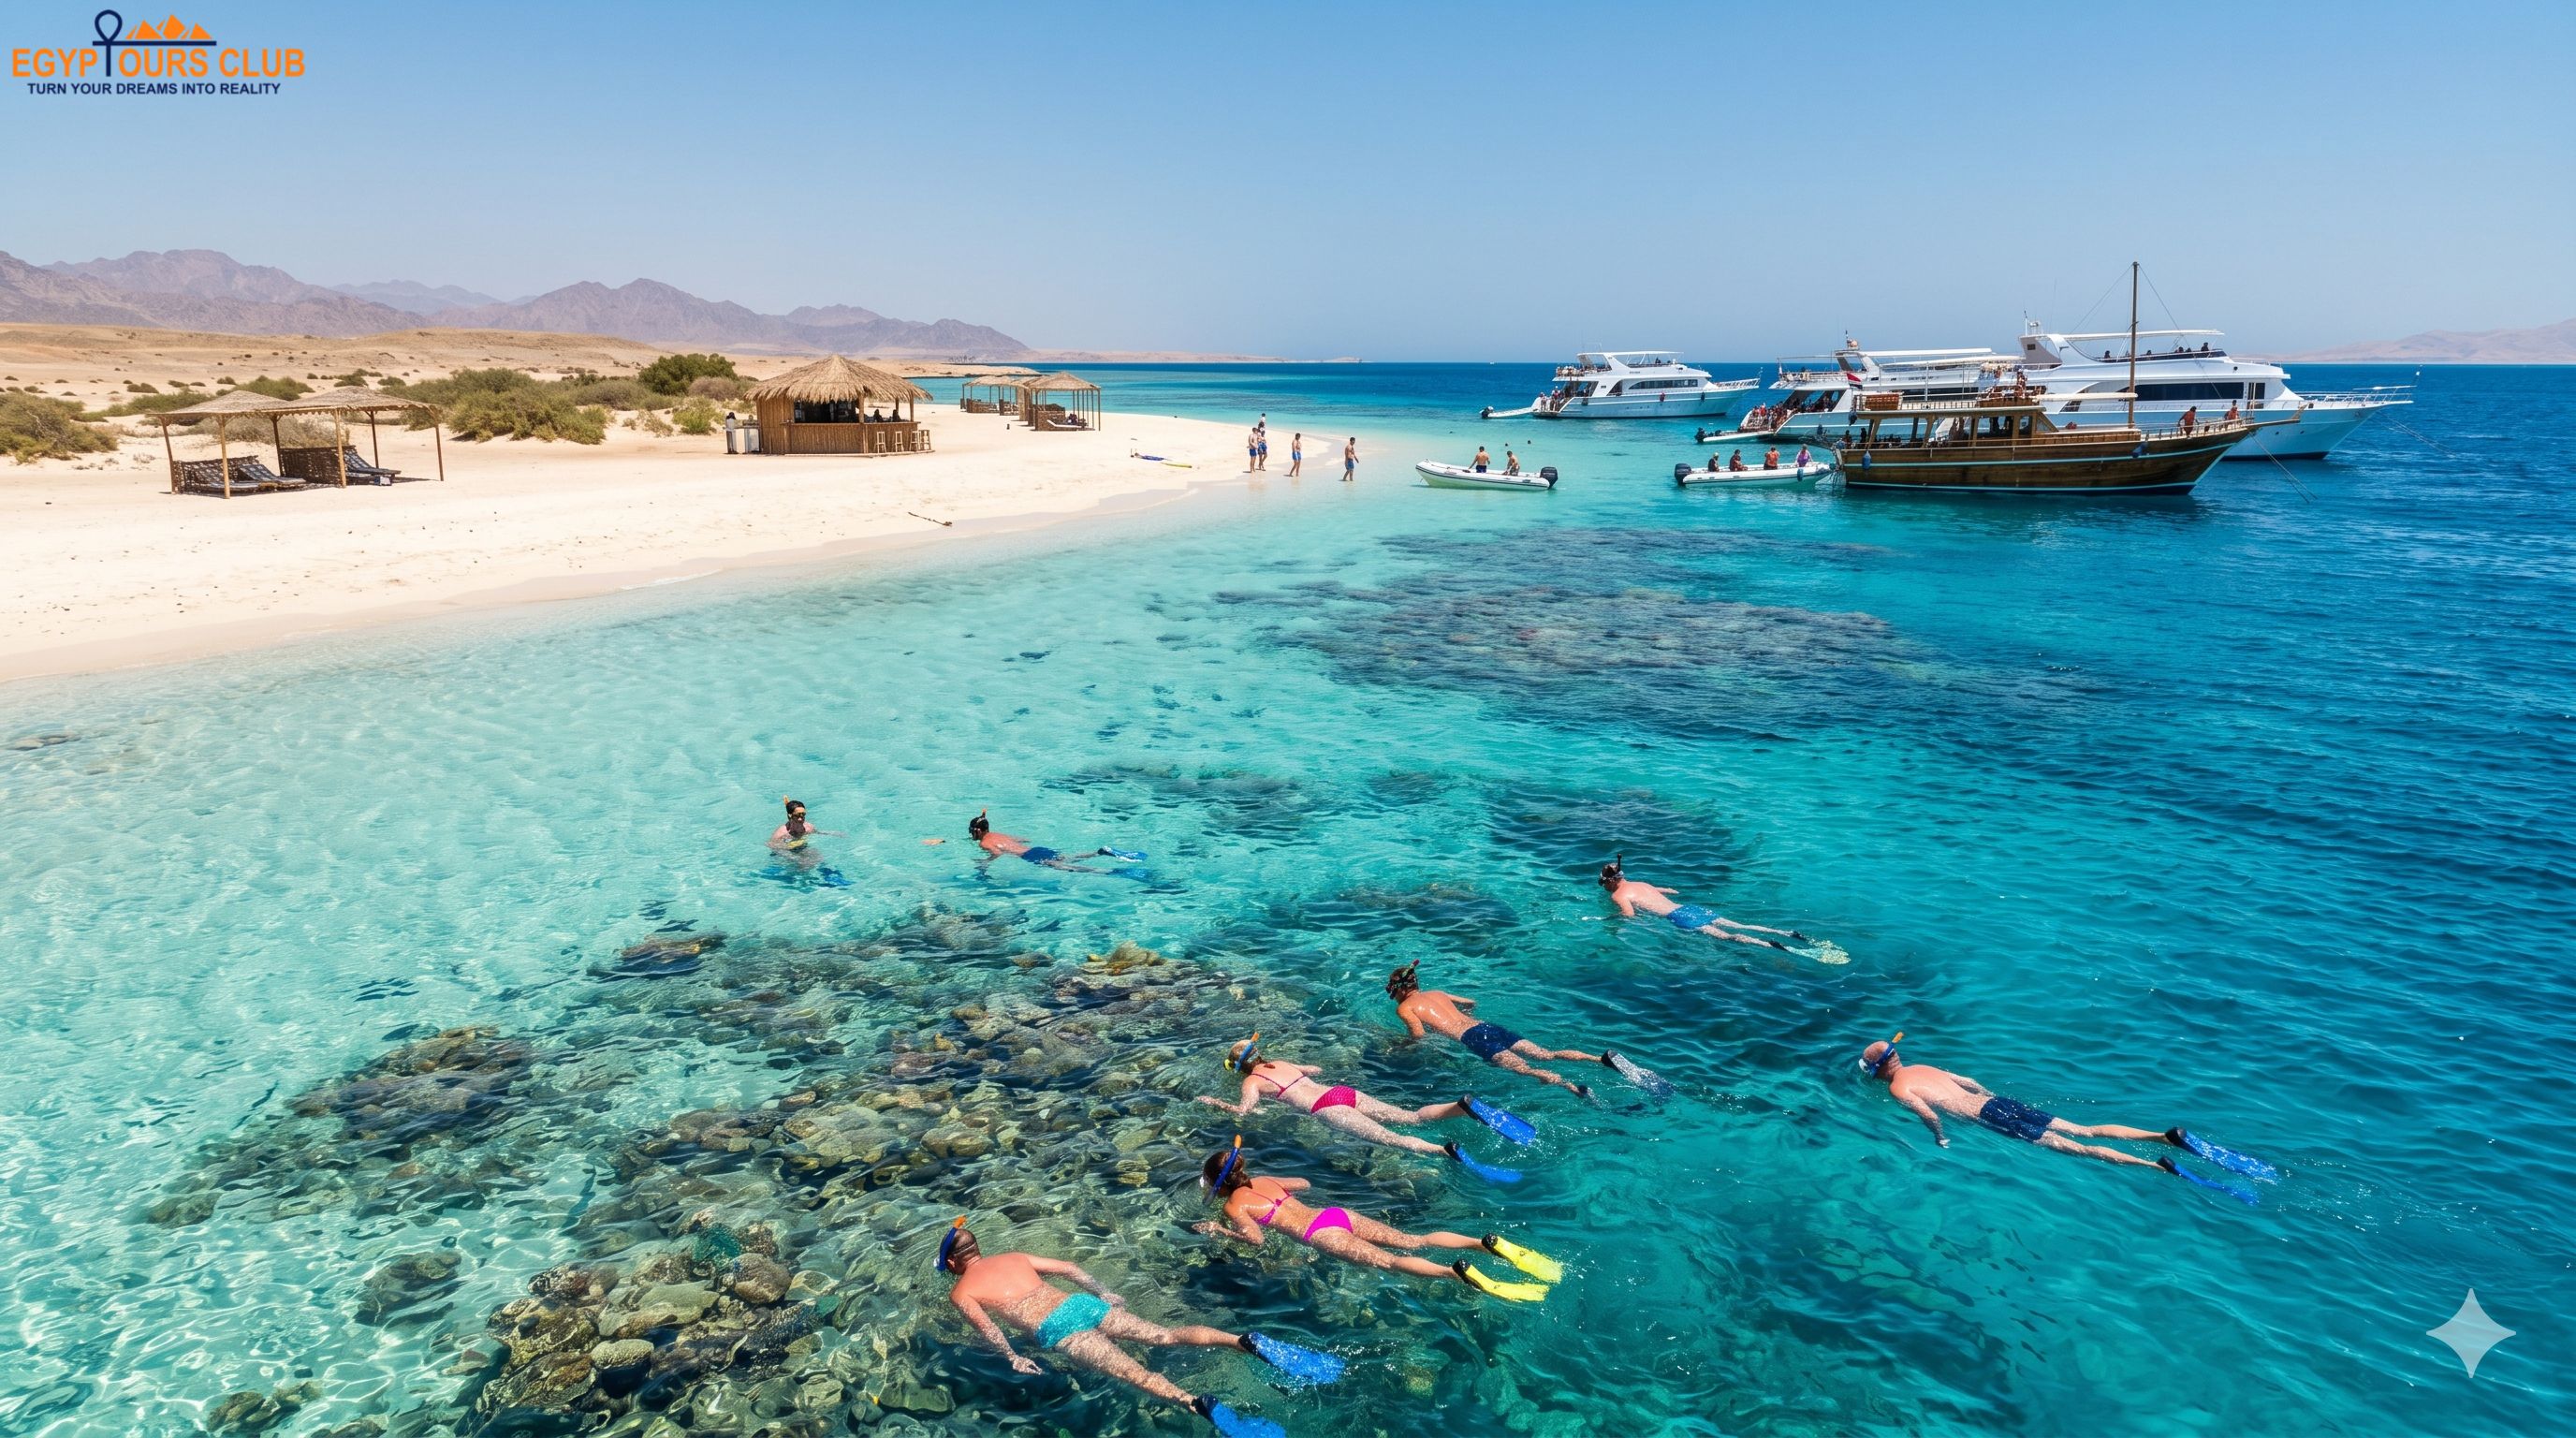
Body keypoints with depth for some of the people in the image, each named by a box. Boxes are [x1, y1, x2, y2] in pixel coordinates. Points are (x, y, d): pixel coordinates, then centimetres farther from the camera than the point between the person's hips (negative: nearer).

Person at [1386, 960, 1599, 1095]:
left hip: (1472, 1038, -7)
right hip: (1488, 1026, 7)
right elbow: (1471, 1003, 42)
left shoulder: (1404, 1008, 10)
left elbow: (1419, 1036, -5)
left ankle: (1573, 1087, -49)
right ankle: (1600, 1059, -25)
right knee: (1547, 1054, -5)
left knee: (1524, 1069, -26)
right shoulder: (1436, 993, 32)